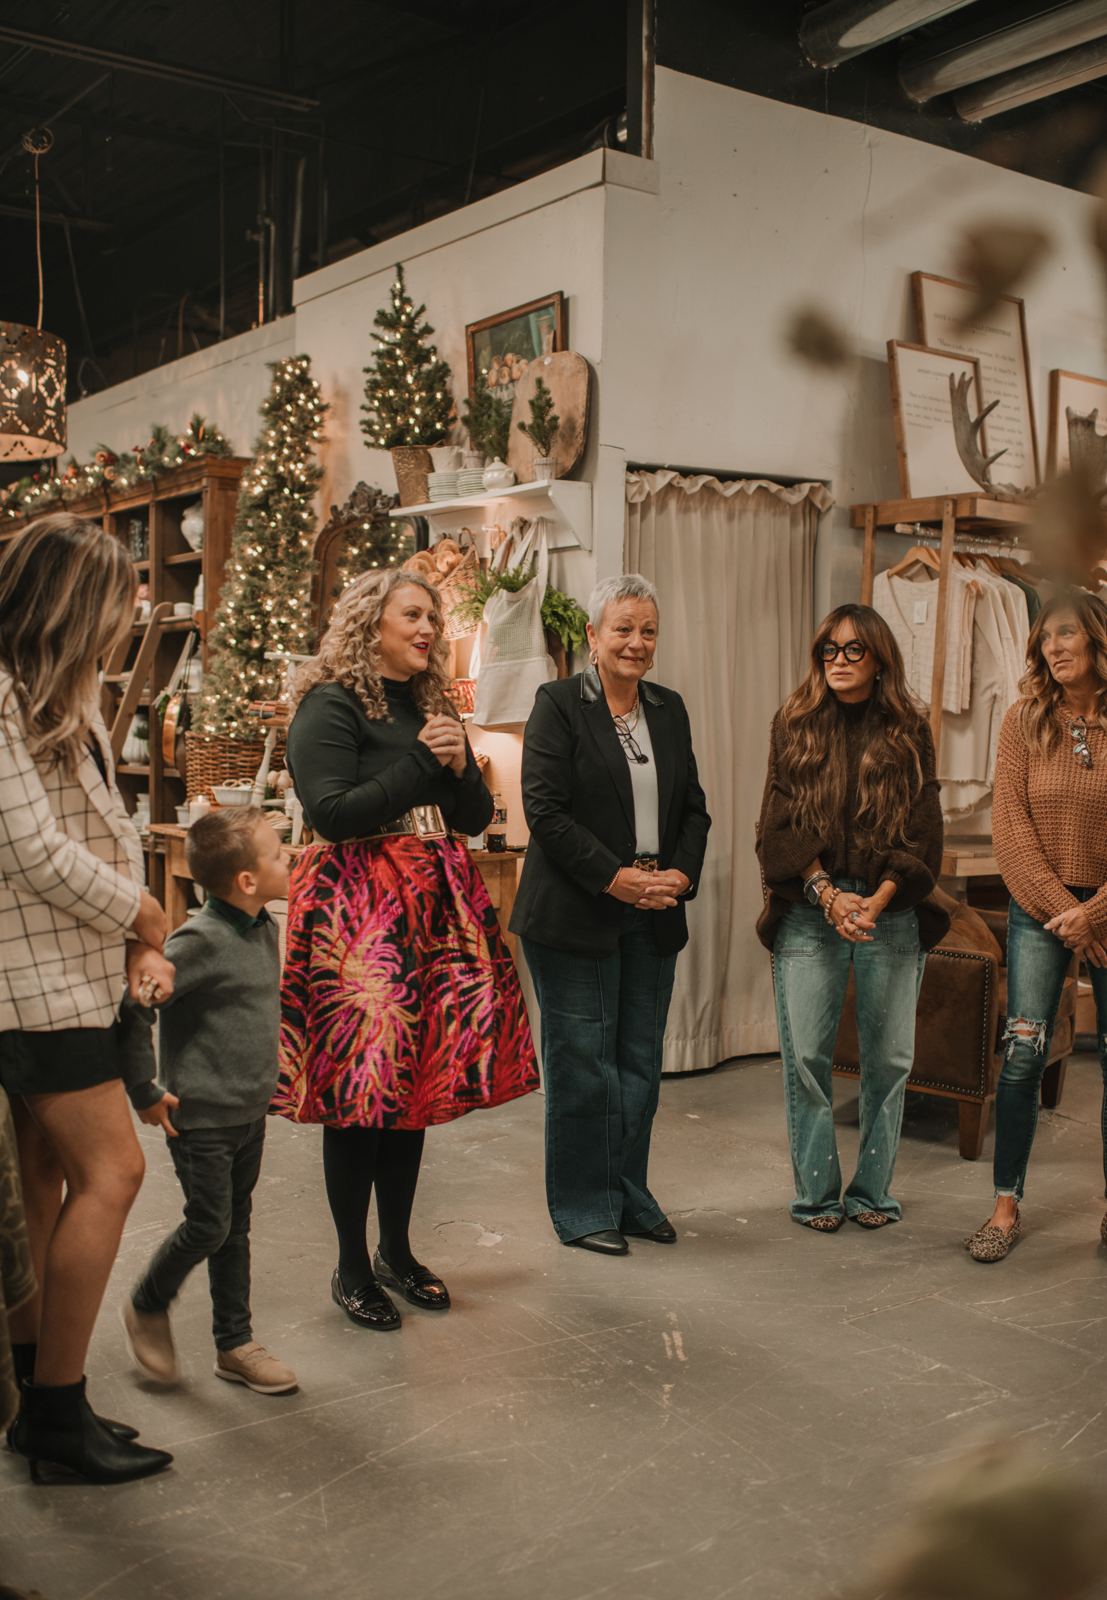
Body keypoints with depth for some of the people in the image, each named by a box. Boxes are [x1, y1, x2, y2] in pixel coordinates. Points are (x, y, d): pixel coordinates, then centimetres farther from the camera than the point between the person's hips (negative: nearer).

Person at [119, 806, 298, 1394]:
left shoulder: (265, 929, 4)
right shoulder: (201, 939, -23)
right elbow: (133, 1004, -24)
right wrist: (145, 1091, -17)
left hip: (250, 1109, 8)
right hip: (201, 1114, -7)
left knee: (235, 1227, 14)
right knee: (208, 1225, 0)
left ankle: (234, 1345, 26)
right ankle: (147, 1306, 27)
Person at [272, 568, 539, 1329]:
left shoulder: (431, 708, 18)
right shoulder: (331, 706, -4)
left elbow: (478, 816, 15)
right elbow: (332, 812, -16)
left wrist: (459, 767, -5)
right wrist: (422, 765, -12)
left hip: (434, 908, 7)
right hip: (355, 907, -7)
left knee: (416, 1082, 10)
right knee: (360, 1091, -3)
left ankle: (397, 1251, 23)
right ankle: (352, 1268, 10)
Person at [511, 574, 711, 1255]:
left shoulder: (670, 710, 13)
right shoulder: (559, 704, -5)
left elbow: (694, 808, 14)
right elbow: (545, 810, -12)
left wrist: (681, 874, -3)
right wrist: (614, 877, -16)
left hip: (654, 917, 6)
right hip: (576, 915, -5)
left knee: (641, 1063, 11)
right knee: (582, 1063, 2)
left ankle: (630, 1193, 25)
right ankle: (582, 1207, 16)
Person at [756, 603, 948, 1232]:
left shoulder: (909, 732, 6)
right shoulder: (795, 727, 7)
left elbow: (923, 833, 1)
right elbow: (779, 825, 1)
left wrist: (876, 902, -12)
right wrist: (828, 894, -12)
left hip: (892, 914, 0)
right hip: (809, 913, 0)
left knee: (889, 1057, 4)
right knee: (807, 1057, -1)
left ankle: (873, 1190, 18)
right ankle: (817, 1192, 12)